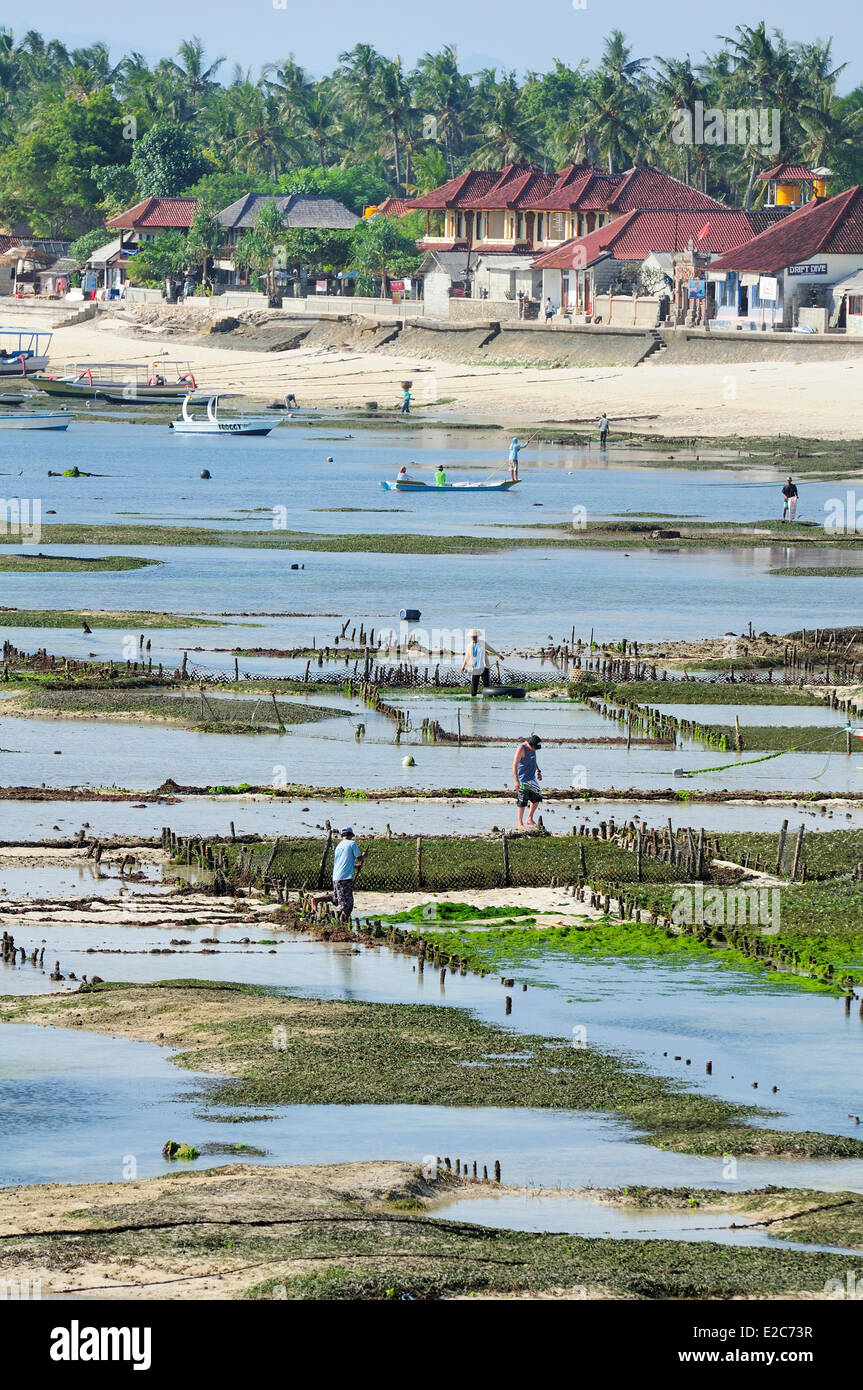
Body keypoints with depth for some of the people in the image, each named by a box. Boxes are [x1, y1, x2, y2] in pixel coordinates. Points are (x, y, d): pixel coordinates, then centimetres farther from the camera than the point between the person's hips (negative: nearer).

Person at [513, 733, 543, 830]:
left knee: (537, 798, 10)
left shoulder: (532, 748, 6)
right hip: (523, 780, -8)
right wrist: (516, 781, -28)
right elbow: (514, 765, -22)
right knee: (522, 802, -4)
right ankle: (520, 823, 4)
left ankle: (529, 819, 25)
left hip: (532, 779, 8)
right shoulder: (521, 749, -18)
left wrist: (538, 771, 21)